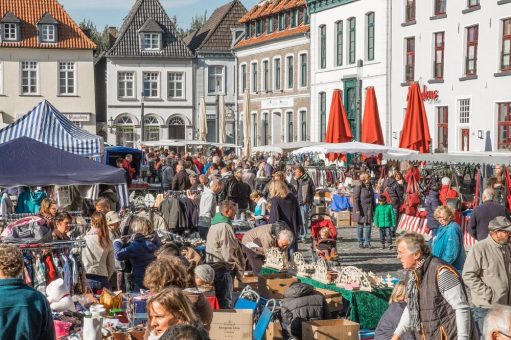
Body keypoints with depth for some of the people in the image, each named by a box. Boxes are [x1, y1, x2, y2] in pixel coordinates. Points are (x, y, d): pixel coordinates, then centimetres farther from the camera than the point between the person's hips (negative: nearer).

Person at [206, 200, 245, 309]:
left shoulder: (214, 225, 14)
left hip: (213, 265, 10)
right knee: (225, 299, -5)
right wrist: (239, 267, -8)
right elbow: (228, 252, -20)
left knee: (220, 297, 16)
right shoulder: (225, 227, -18)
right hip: (223, 267, -10)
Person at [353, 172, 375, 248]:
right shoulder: (358, 188, -9)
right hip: (361, 210, -6)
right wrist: (357, 210, -18)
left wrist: (373, 208, 16)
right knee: (361, 226, 3)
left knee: (368, 225, 5)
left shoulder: (370, 187, 11)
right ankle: (360, 242, 11)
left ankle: (367, 242, 11)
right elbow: (356, 199, -13)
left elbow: (372, 198, 19)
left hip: (369, 210, 6)